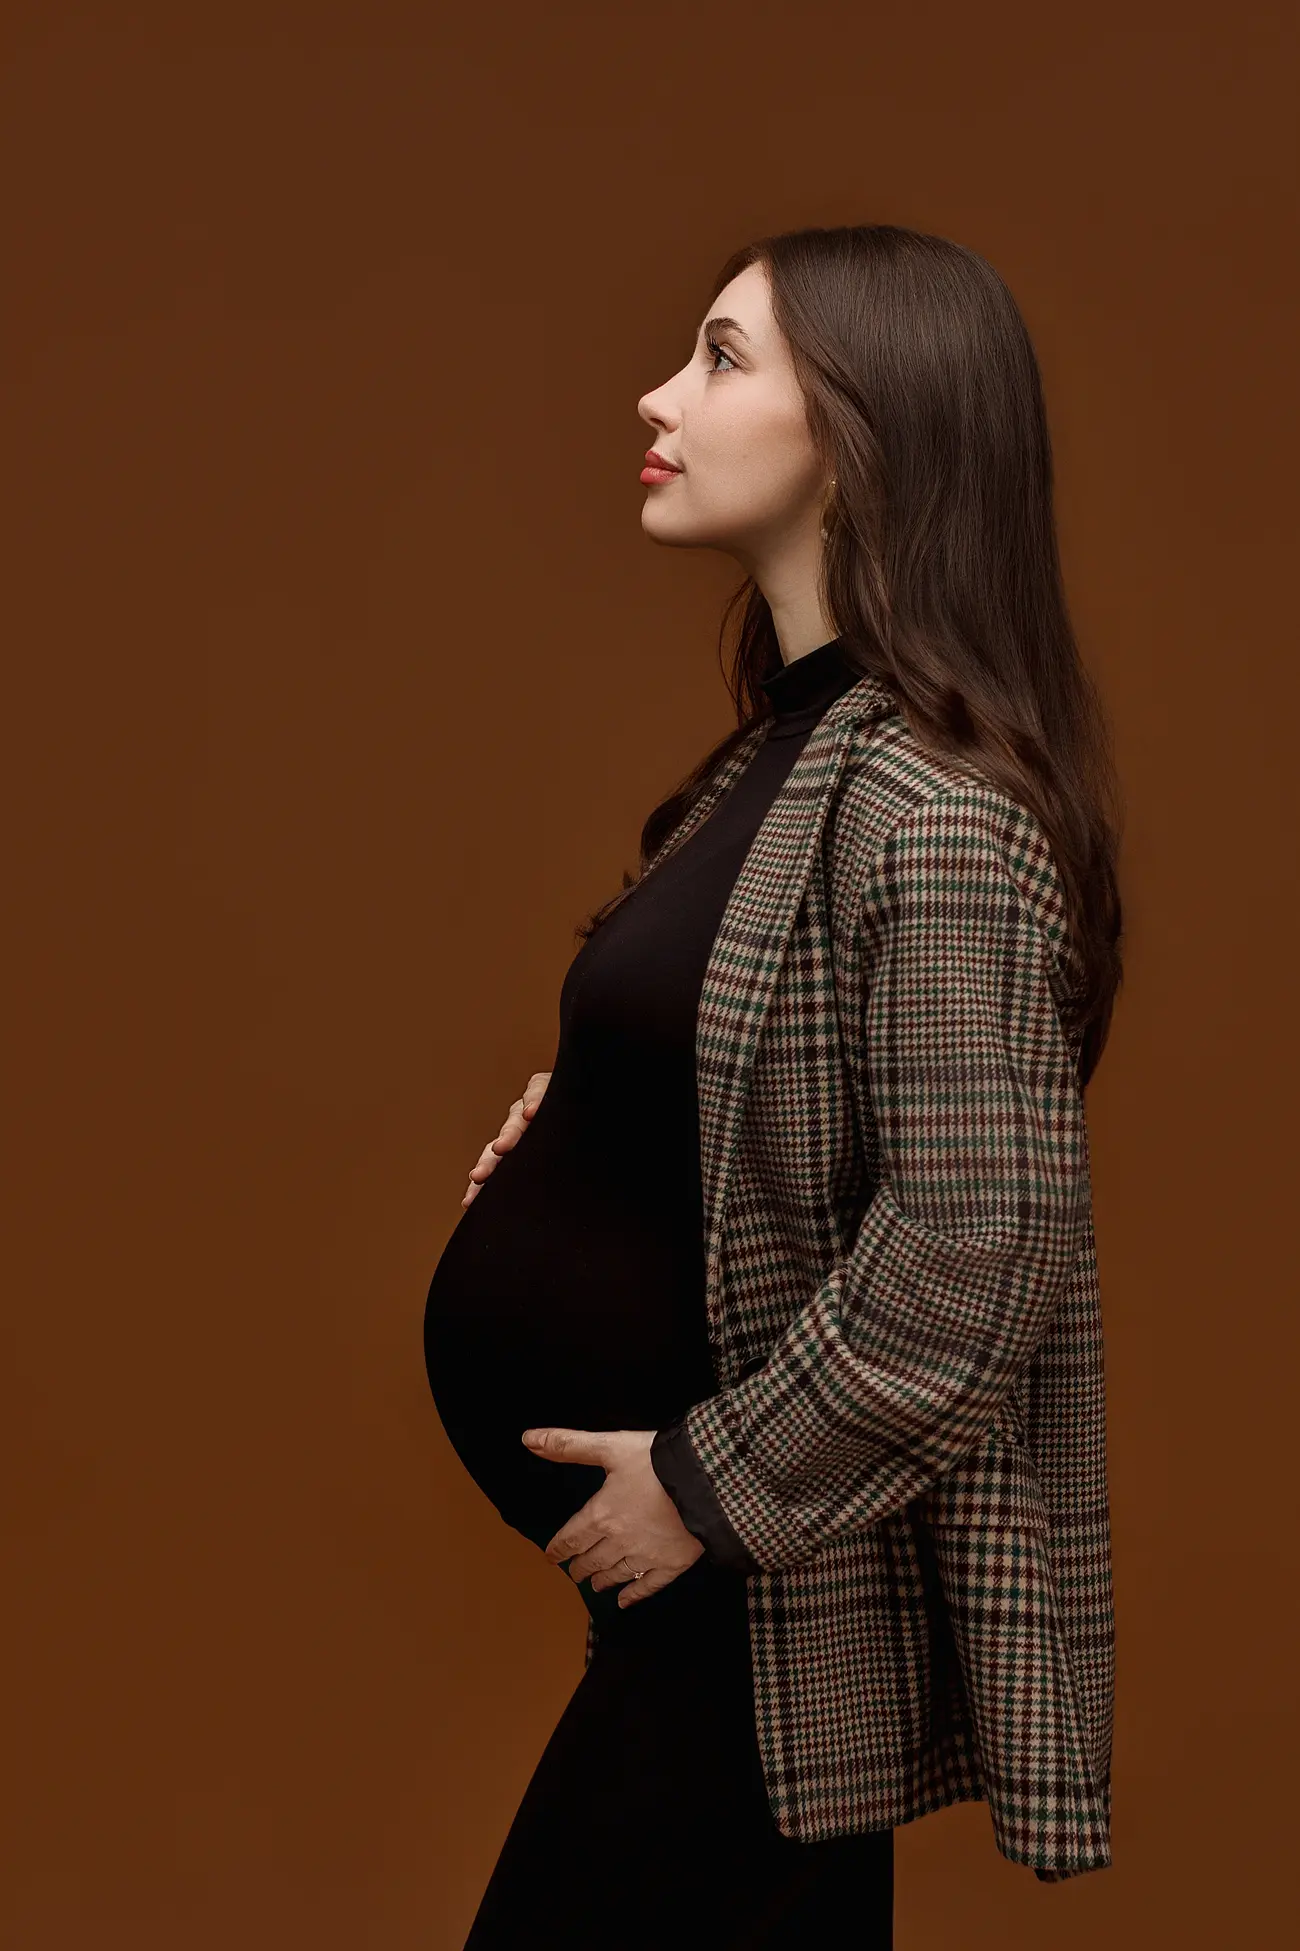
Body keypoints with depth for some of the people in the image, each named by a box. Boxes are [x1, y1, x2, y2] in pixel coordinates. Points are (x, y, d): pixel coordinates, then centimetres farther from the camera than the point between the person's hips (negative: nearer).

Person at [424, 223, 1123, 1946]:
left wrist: (711, 1490, -18)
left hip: (771, 1605, -9)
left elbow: (977, 1251, -26)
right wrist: (581, 1120, 5)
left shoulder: (927, 805, -23)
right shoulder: (800, 740, 7)